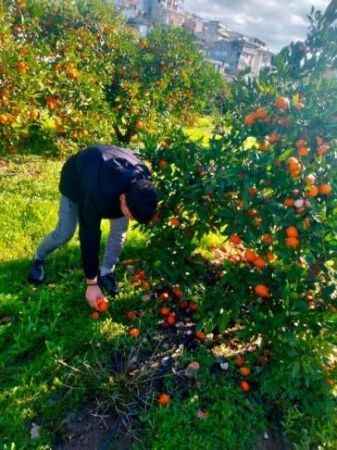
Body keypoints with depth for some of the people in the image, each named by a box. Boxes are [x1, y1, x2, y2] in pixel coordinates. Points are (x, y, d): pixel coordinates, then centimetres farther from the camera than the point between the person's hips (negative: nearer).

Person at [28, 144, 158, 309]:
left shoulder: (143, 177, -33)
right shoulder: (98, 197, -47)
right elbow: (89, 237, -36)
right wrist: (91, 283, -28)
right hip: (76, 176, -4)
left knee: (120, 227, -12)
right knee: (65, 232, -5)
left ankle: (106, 272, 9)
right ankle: (39, 258, 27)